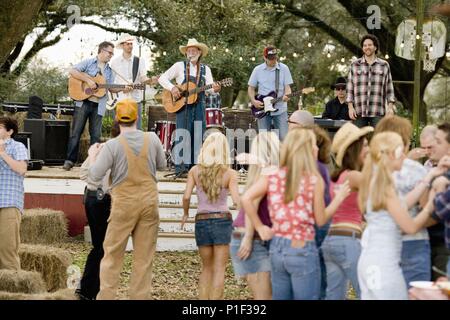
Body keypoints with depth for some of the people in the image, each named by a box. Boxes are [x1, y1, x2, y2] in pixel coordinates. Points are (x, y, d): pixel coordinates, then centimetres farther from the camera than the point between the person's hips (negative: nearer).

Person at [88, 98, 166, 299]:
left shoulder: (112, 145, -12)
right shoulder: (152, 139, -3)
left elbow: (94, 177, -10)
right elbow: (162, 165, 13)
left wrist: (92, 155, 6)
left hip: (124, 203, -2)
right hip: (149, 202, 2)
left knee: (112, 255, 7)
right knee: (144, 258, 7)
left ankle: (106, 296, 5)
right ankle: (140, 296, 8)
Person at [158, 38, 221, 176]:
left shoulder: (205, 69, 12)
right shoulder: (179, 66, 3)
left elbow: (209, 87, 1)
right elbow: (162, 78, 0)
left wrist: (215, 89, -22)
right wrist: (172, 88, -16)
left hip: (199, 106, 3)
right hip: (182, 105, -3)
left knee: (197, 135, 2)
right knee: (183, 134, -7)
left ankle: (194, 166, 7)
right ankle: (180, 166, -6)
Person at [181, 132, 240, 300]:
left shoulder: (195, 171, 1)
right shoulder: (229, 173, -5)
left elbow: (186, 197, -6)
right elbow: (236, 200, -15)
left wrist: (185, 213, 11)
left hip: (202, 221, 3)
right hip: (222, 221, -3)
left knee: (207, 268, 17)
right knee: (219, 269, 2)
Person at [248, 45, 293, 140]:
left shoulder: (284, 68, 3)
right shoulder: (258, 70, 4)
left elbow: (287, 86, 1)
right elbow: (251, 88, 10)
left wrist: (286, 95, -22)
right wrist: (253, 101, -7)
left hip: (280, 110, 0)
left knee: (283, 138, -7)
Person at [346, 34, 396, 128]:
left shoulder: (384, 65, 10)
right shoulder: (355, 65, 10)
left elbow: (389, 87, 11)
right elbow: (350, 87, 9)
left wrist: (390, 107, 2)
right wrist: (350, 107, -1)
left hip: (378, 113, 0)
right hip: (359, 112, 0)